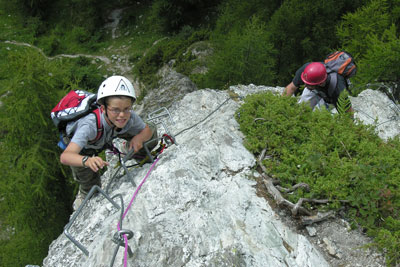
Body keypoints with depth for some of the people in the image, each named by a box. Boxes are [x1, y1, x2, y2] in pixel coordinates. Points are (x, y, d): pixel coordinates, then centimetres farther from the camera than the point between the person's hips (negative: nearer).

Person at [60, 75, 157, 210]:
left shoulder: (130, 117, -36)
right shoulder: (90, 125, -50)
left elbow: (147, 130, -14)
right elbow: (65, 156, -58)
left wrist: (139, 138, -38)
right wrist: (87, 160, -79)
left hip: (107, 137, 4)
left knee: (151, 133, -8)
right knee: (91, 189, -11)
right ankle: (84, 194, 27)